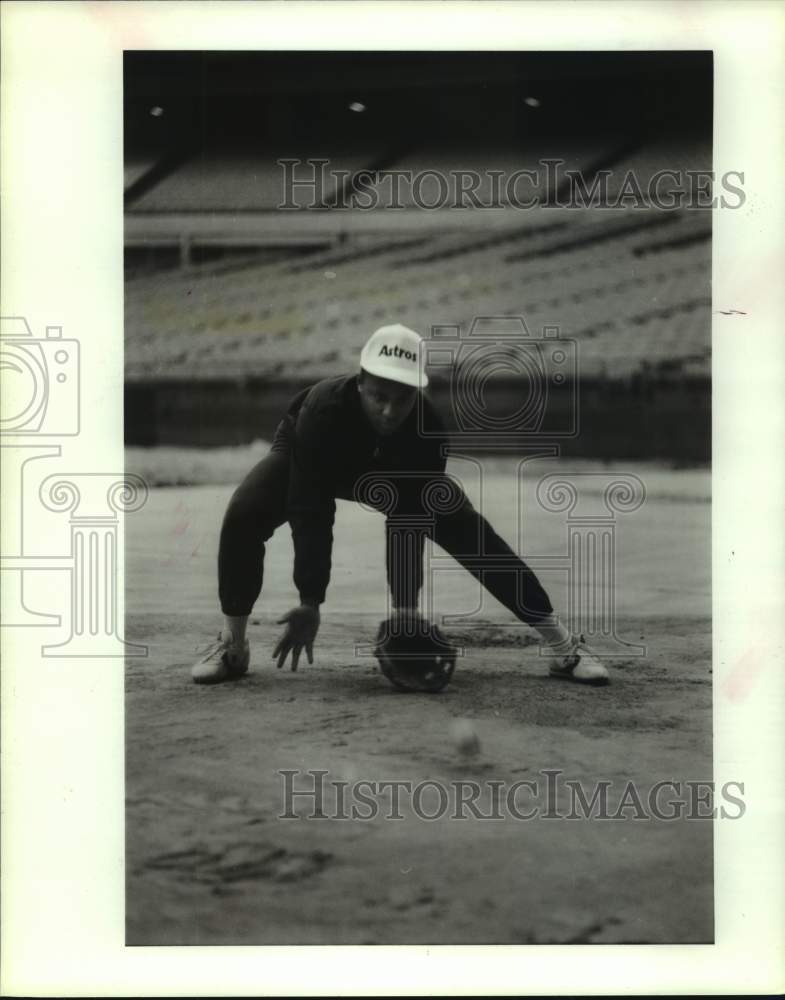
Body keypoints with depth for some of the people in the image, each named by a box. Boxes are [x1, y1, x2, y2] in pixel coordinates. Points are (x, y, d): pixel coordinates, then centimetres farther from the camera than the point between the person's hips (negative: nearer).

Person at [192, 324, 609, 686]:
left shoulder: (428, 430, -34)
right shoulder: (321, 410, -42)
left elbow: (408, 521, -30)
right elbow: (311, 514, -41)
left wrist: (405, 605, -36)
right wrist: (310, 601, -44)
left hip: (393, 474, 1)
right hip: (308, 463, -1)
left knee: (472, 534, -14)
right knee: (243, 516, -29)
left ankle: (563, 645, -7)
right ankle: (231, 646, -10)